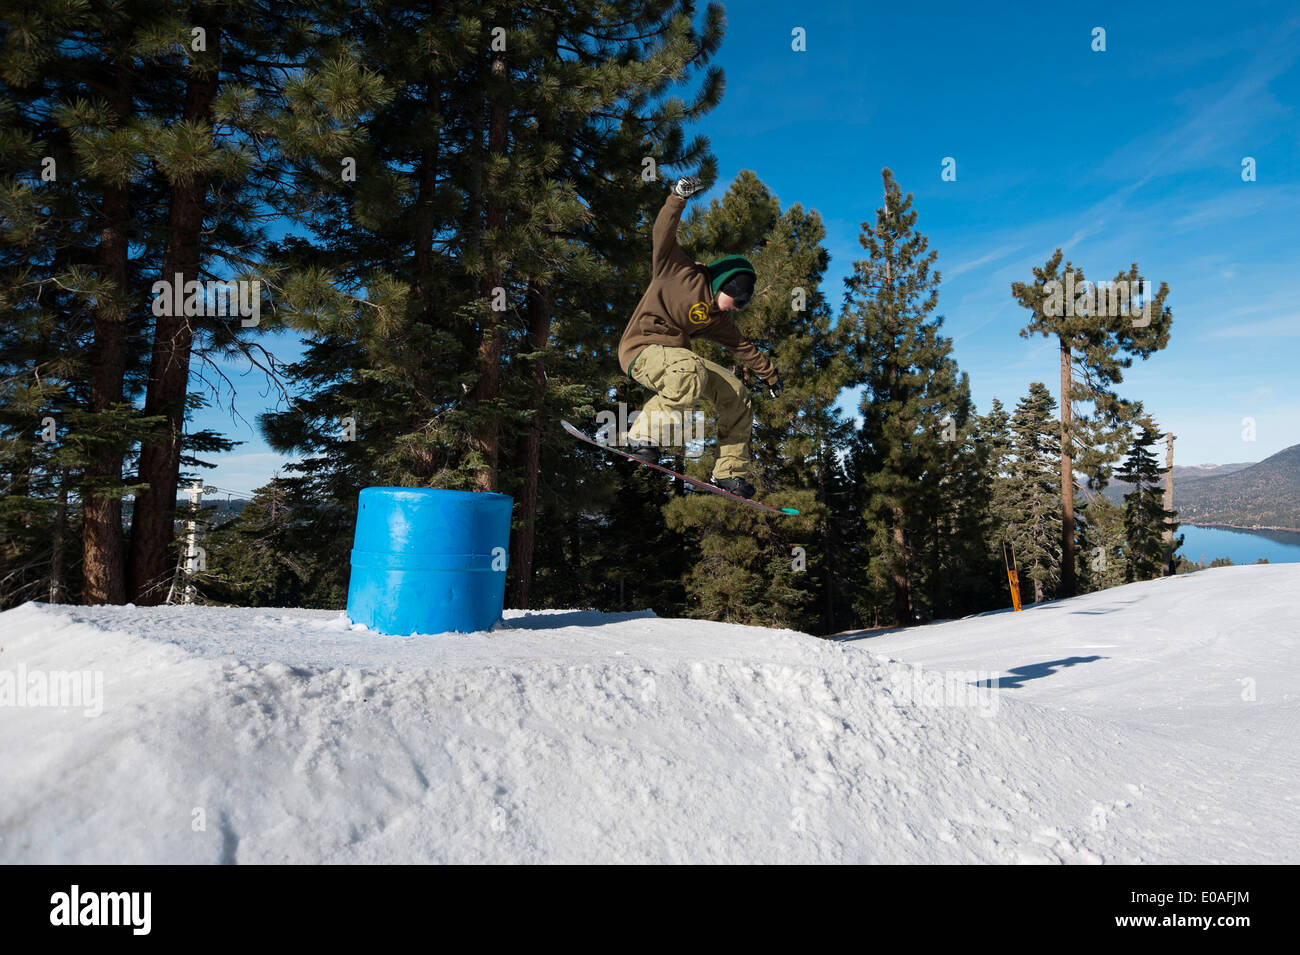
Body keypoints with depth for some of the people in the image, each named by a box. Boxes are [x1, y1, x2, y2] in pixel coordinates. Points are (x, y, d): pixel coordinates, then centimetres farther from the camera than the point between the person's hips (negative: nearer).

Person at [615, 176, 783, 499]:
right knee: (693, 373, -39)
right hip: (641, 350, -8)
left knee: (736, 395, 1)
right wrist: (678, 197, -27)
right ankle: (642, 437, -26)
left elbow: (743, 346, 28)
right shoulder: (683, 275, -3)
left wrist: (770, 373, 32)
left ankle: (728, 472, 6)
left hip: (677, 359, 8)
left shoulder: (717, 319, 17)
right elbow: (664, 236, -14)